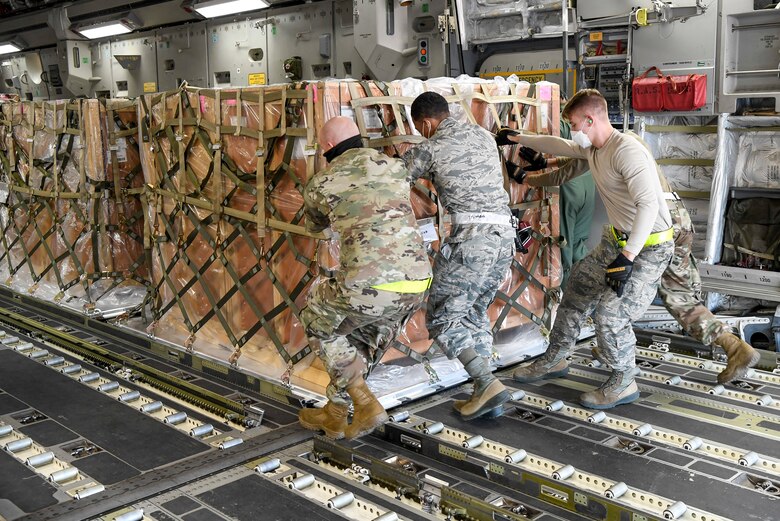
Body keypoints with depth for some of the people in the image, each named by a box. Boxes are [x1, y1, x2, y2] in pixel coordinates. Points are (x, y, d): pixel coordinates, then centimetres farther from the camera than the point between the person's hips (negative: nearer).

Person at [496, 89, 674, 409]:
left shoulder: (626, 150, -26)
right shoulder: (592, 149, 4)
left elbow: (649, 204, -36)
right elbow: (560, 146, 25)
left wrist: (627, 257, -41)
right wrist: (518, 139, 32)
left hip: (650, 246, -10)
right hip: (618, 239, 10)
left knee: (609, 309, -17)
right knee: (578, 289, 16)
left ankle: (623, 384, 4)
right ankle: (554, 359, 32)